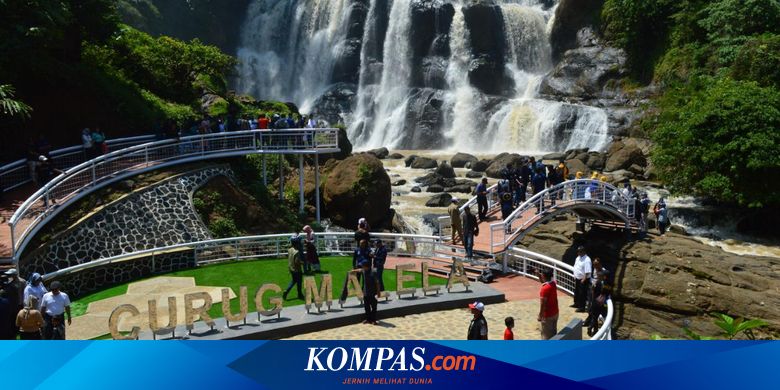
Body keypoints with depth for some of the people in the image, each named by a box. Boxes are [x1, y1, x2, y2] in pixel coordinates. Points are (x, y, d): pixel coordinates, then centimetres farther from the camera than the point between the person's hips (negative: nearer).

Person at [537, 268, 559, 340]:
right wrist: (539, 275, 3)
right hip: (555, 313, 8)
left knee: (546, 334, 5)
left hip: (547, 315, -8)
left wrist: (540, 316, -14)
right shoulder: (553, 283, -2)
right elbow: (543, 282, 20)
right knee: (553, 332, 20)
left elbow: (543, 304, -23)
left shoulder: (545, 288, -27)